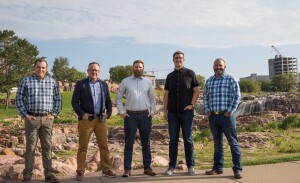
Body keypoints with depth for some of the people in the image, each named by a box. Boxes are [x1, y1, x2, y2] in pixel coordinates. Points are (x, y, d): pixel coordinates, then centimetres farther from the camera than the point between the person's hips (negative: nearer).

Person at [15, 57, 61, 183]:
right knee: (30, 147, 2)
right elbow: (19, 100, 3)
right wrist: (25, 115, -5)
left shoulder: (52, 82, 9)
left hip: (47, 119, 2)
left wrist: (54, 114, 2)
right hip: (32, 118, -2)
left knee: (47, 146, 5)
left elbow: (58, 100, 12)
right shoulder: (26, 81, 3)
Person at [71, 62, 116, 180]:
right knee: (83, 147, 1)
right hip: (86, 119, -3)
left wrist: (108, 113, 3)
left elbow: (108, 101, 18)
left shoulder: (104, 85, 14)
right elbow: (74, 101, -1)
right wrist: (82, 114, -12)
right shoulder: (80, 84, 3)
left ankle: (106, 170, 15)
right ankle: (80, 172, 8)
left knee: (104, 146, 6)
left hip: (100, 120, 4)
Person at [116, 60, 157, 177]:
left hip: (145, 115, 2)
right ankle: (127, 169, 8)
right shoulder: (125, 81, 3)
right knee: (129, 143, 1)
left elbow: (152, 98, 15)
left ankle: (147, 167, 17)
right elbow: (118, 97, 6)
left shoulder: (147, 82, 9)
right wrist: (121, 112, -2)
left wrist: (152, 111, 4)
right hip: (130, 115, -2)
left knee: (146, 143, 8)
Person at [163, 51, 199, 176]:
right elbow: (166, 94, 12)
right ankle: (172, 166, 13)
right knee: (173, 139, 6)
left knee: (188, 139, 3)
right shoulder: (170, 76, 12)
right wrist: (165, 110, 4)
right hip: (172, 112, 3)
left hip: (186, 112, -3)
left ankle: (190, 166, 12)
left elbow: (196, 91, 3)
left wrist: (191, 105, -9)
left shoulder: (190, 73, 3)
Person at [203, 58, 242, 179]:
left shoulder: (230, 80, -1)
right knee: (217, 143, 12)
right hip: (213, 116, 5)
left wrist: (230, 111, -12)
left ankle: (237, 169, 3)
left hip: (226, 115, -5)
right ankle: (218, 168, 21)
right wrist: (207, 110, 6)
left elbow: (237, 96, -5)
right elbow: (205, 97, 18)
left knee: (233, 143, -2)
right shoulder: (209, 81, 13)